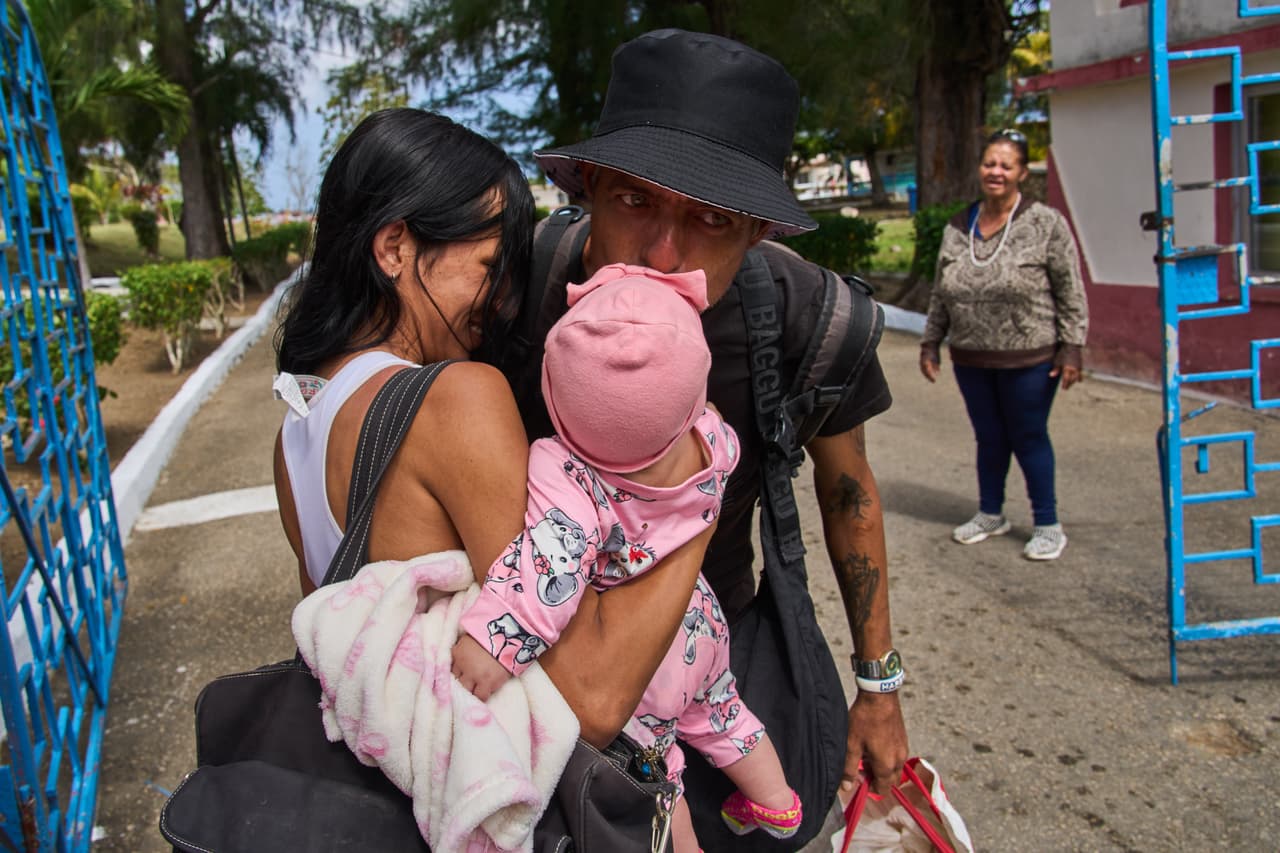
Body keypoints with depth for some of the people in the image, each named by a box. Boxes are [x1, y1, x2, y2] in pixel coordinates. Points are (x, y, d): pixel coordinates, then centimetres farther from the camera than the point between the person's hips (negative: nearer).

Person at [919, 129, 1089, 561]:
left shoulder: (1046, 224, -6)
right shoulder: (957, 228, 6)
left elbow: (1071, 293, -6)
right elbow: (940, 294, 13)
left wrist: (1072, 348, -10)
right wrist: (930, 342, 13)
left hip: (1028, 360, -4)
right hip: (971, 359, 4)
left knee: (1029, 439, 5)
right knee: (989, 438, 15)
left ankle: (1047, 526, 20)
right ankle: (990, 514, 32)